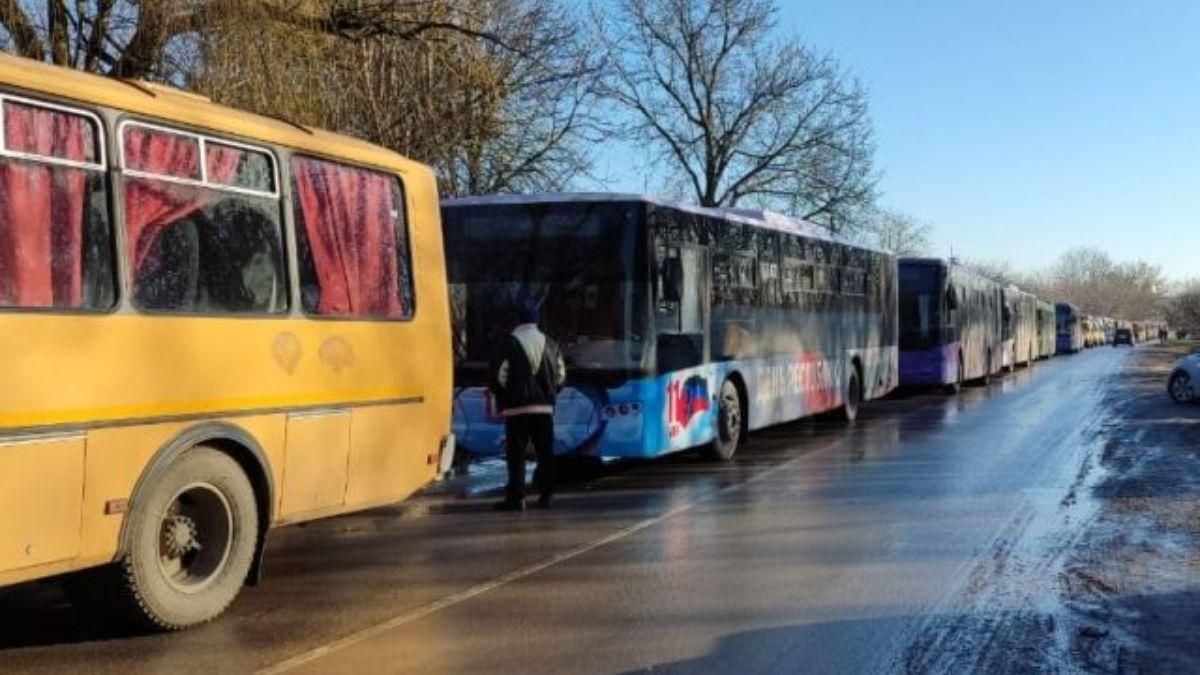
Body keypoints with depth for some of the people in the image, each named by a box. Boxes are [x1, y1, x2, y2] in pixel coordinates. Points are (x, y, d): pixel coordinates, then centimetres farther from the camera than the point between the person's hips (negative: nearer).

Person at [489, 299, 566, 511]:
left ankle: (516, 497, -4)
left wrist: (502, 398, 11)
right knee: (545, 452, 11)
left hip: (517, 407, -4)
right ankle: (545, 495, 12)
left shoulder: (511, 344, -8)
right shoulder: (550, 344, 6)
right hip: (544, 406, 4)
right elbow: (560, 376, 9)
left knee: (516, 454, -1)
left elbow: (500, 377, -8)